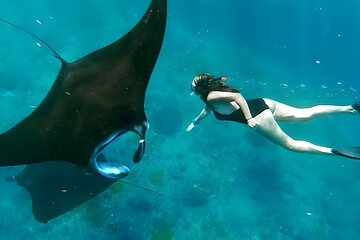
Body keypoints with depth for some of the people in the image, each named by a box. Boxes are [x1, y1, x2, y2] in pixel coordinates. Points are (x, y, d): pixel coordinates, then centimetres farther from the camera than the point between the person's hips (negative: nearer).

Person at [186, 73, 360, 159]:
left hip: (256, 114, -9)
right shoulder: (213, 93, 18)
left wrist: (248, 118, -23)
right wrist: (195, 122, 50)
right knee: (305, 114, 8)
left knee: (290, 144, -4)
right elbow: (207, 110, 39)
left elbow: (237, 96, -24)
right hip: (262, 104, 9)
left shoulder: (211, 97, -9)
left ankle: (335, 151, -13)